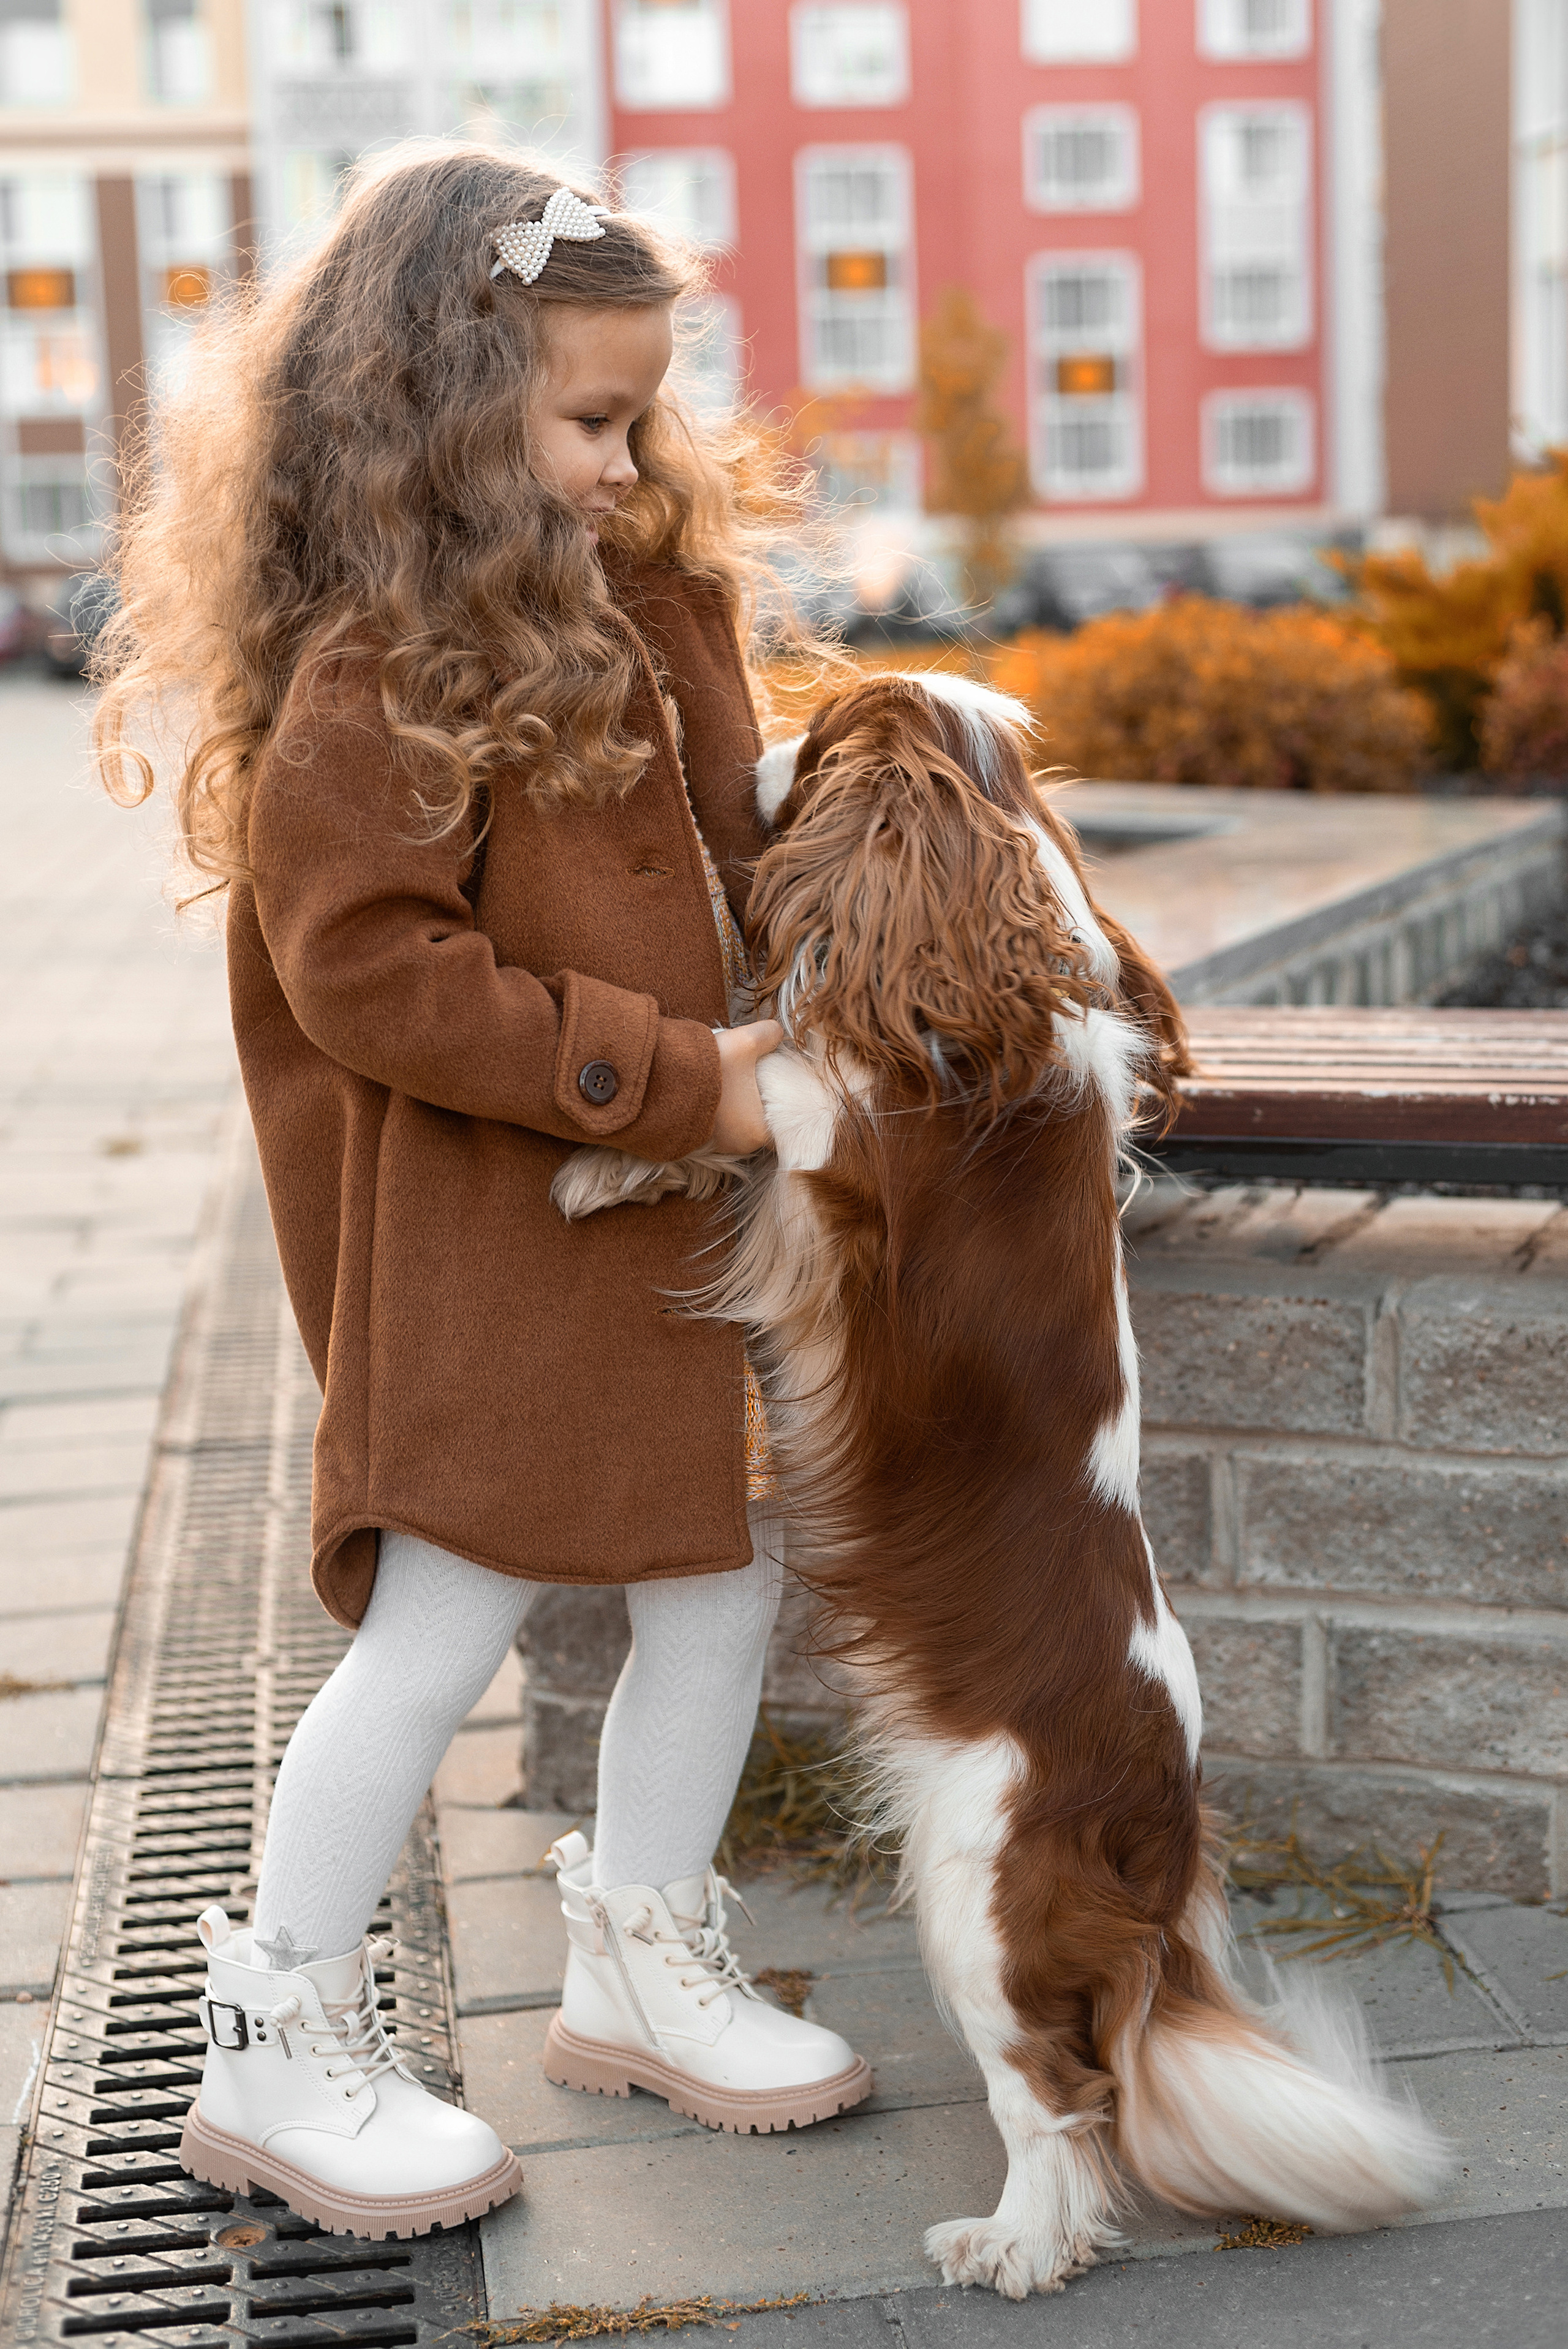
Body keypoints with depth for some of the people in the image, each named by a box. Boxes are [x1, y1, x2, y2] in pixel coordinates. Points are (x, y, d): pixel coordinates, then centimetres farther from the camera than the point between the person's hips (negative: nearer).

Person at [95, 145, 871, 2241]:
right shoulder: (379, 666, -18)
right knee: (449, 1619, -5)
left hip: (655, 1198, 9)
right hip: (478, 1220, -9)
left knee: (721, 1572, 13)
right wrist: (679, 1076, -21)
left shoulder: (618, 602, 11)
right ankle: (279, 2049, 13)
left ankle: (643, 1961, 32)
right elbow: (365, 967, -24)